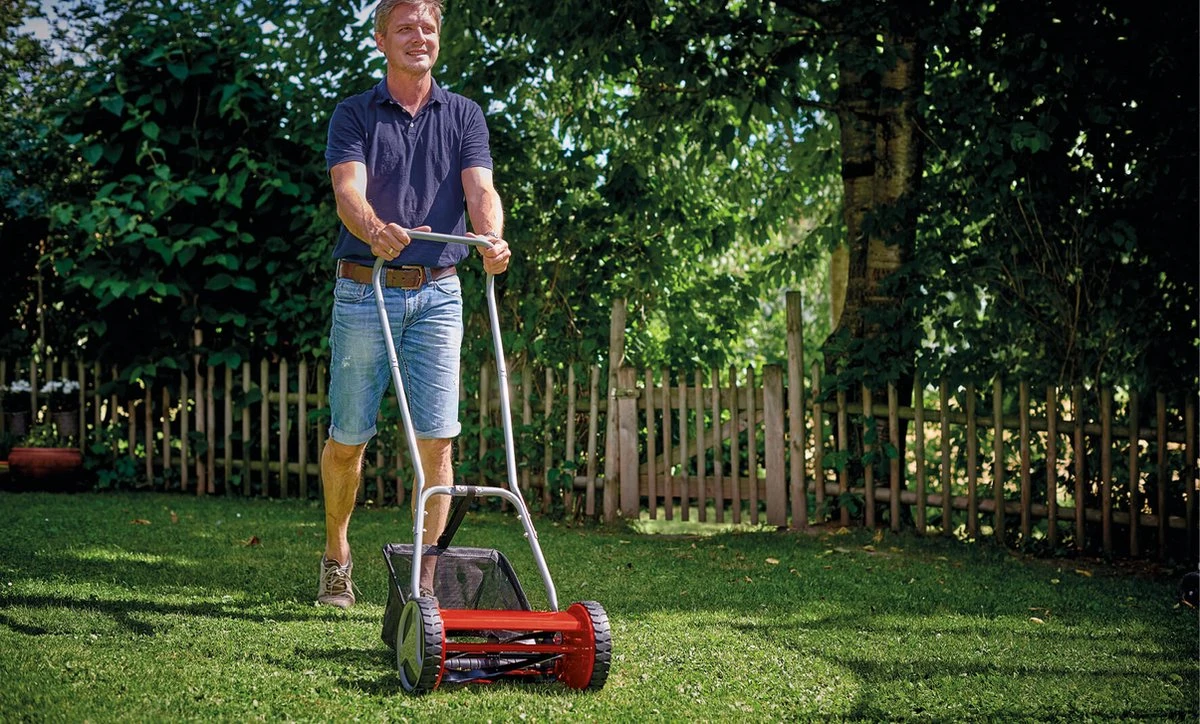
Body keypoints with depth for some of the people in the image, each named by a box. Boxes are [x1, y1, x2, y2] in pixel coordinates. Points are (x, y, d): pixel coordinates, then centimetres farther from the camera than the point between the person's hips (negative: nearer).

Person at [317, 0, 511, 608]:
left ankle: (425, 578, 4)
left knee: (436, 438, -4)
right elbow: (348, 189, -12)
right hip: (364, 290, -1)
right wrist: (376, 231, -35)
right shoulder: (354, 114, 4)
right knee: (348, 438, 5)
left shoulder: (463, 115, 10)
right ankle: (336, 555, 27)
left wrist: (491, 238, -28)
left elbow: (480, 189, -5)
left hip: (437, 293, 1)